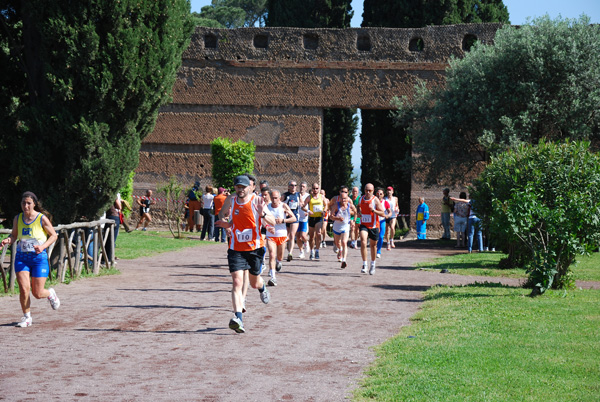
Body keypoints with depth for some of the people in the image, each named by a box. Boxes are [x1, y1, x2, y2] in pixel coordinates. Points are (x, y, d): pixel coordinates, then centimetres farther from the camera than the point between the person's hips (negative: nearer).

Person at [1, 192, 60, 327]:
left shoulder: (42, 218, -7)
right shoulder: (17, 219, 5)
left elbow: (54, 235, -1)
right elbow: (14, 235, 16)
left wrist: (43, 246, -17)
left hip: (39, 257, -3)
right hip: (21, 257, 3)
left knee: (37, 293, -2)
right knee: (24, 289, -13)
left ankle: (50, 294, 34)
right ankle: (27, 317, 7)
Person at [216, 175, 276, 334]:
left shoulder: (257, 200, -9)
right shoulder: (230, 201, 0)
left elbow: (273, 222, -12)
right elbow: (221, 213, 21)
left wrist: (262, 214, -31)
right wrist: (223, 223, 1)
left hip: (255, 248, -1)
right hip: (236, 248, 1)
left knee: (254, 283, 17)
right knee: (237, 282, -16)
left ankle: (262, 287, 56)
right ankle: (238, 318, -24)